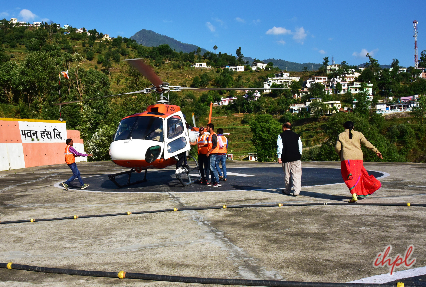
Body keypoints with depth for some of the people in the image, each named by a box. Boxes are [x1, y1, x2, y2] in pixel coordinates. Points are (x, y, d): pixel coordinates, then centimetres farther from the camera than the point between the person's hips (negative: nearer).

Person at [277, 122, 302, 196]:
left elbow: (279, 147, -4)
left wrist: (279, 157, -2)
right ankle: (296, 191, -9)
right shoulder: (297, 136, 9)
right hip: (296, 158, 1)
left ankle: (287, 191, 20)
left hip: (286, 158, -1)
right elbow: (300, 147, 10)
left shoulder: (281, 136, 2)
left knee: (287, 175, 11)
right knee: (296, 175, -1)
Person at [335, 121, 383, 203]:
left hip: (347, 158, -2)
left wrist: (341, 155, 19)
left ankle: (354, 195, -18)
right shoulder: (358, 134, 12)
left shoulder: (341, 135, 9)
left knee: (350, 177, -4)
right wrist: (376, 151, 2)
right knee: (358, 175, 17)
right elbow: (367, 143, 2)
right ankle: (362, 193, 23)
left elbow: (337, 148, 3)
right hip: (358, 157, 2)